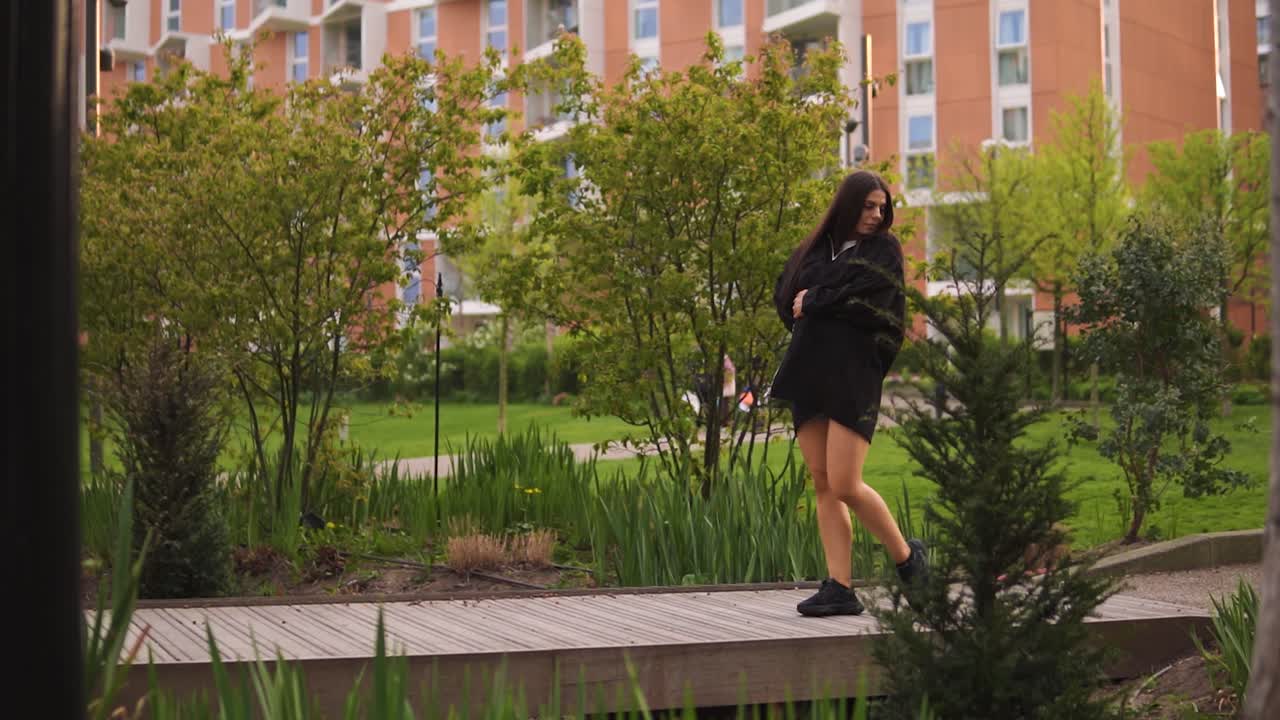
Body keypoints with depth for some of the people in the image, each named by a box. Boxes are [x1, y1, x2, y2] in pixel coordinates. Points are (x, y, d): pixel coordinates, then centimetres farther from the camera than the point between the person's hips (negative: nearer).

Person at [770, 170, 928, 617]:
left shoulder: (884, 250, 2)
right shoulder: (814, 248, 16)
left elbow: (869, 304, -12)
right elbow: (784, 296, 9)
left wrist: (814, 303, -3)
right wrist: (834, 304, -4)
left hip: (854, 377, -5)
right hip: (809, 375, 5)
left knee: (845, 485, -11)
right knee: (824, 487, 2)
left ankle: (907, 556, 11)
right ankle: (840, 590, 3)